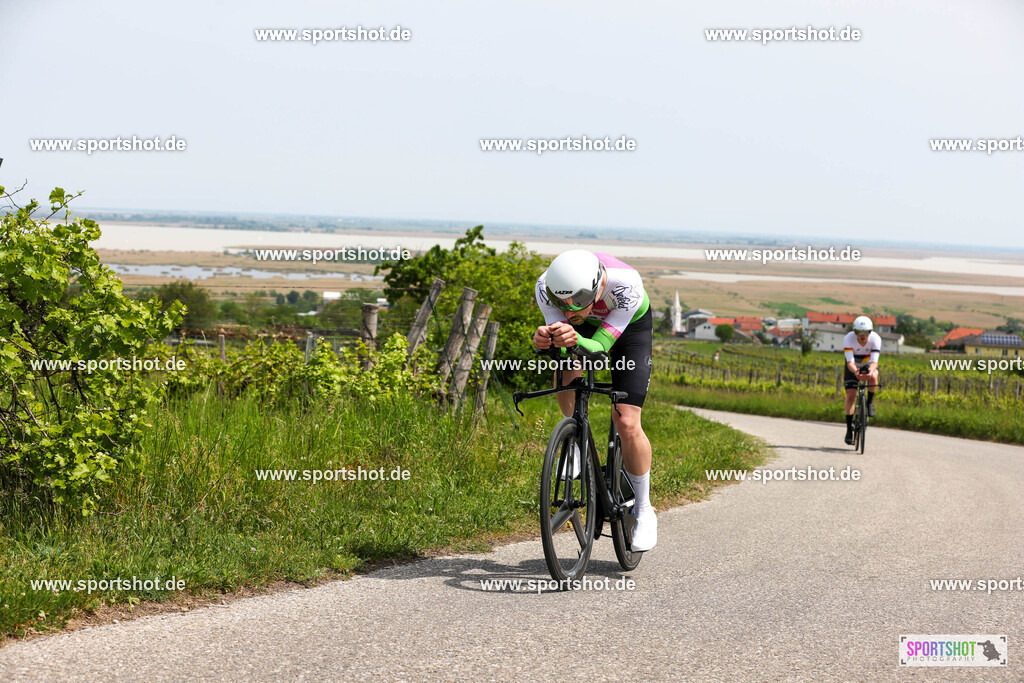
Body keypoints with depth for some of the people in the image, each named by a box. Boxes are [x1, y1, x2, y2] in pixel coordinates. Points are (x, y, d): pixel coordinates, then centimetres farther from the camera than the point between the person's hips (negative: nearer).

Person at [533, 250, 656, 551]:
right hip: (588, 323, 3)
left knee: (626, 423, -13)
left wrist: (576, 340, -61)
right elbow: (558, 328, -33)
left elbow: (599, 346, -38)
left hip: (630, 325, -3)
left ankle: (644, 511, 5)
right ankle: (576, 438, 1)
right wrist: (544, 338, -57)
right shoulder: (546, 285, -34)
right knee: (566, 373, -30)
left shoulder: (626, 285, -42)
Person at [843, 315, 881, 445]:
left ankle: (870, 402, -9)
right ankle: (849, 428, -5)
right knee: (850, 396, -14)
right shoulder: (848, 339, -31)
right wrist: (855, 372, -59)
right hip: (853, 367, 0)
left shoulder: (875, 339, -29)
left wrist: (870, 372, -58)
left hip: (868, 365, 0)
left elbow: (874, 361, -36)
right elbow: (850, 362, -37)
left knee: (873, 377, -35)